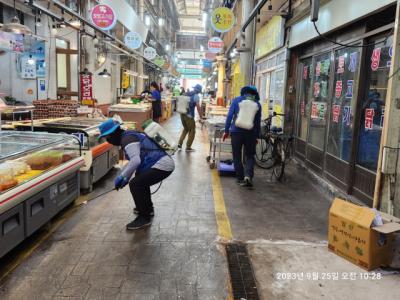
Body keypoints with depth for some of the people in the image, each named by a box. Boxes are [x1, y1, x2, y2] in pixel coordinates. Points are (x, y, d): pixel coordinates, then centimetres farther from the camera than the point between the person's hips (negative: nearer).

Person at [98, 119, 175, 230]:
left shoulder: (127, 139, -13)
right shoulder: (129, 135, 18)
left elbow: (135, 160, -27)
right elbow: (134, 160, 25)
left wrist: (121, 177, -18)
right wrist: (127, 177, 21)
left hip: (162, 165, -11)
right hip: (164, 162, 11)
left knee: (135, 184, -15)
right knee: (141, 179, 30)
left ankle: (144, 217, -3)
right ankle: (148, 208, 39)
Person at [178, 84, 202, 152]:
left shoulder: (187, 94, 12)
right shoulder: (196, 96, -8)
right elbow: (198, 107, -17)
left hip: (182, 114, 7)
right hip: (189, 115, -7)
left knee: (185, 129, 25)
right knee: (192, 131, 8)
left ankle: (180, 144, 16)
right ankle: (188, 147, 10)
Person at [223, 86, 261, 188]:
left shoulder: (236, 100, 4)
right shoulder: (257, 104, 7)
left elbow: (229, 116, -1)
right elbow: (258, 122, 8)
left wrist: (226, 131, 3)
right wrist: (257, 136, 14)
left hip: (236, 131, -1)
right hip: (251, 133, 1)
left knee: (237, 156, 11)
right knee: (250, 156, 11)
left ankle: (240, 178, 14)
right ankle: (248, 175, -10)